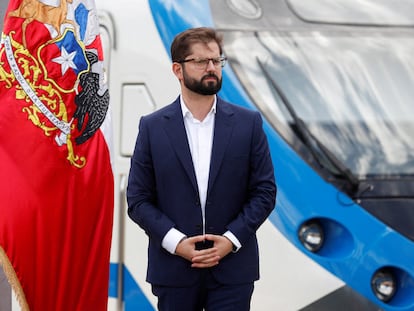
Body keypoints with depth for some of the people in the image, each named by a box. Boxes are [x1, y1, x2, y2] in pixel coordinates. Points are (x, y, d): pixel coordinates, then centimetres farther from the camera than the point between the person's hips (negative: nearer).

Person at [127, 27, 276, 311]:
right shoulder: (152, 127, 2)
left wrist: (231, 239, -10)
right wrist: (175, 242, -12)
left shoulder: (248, 123, 3)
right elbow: (138, 199, 1)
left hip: (232, 269, 0)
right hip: (174, 269, 0)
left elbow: (265, 191, 3)